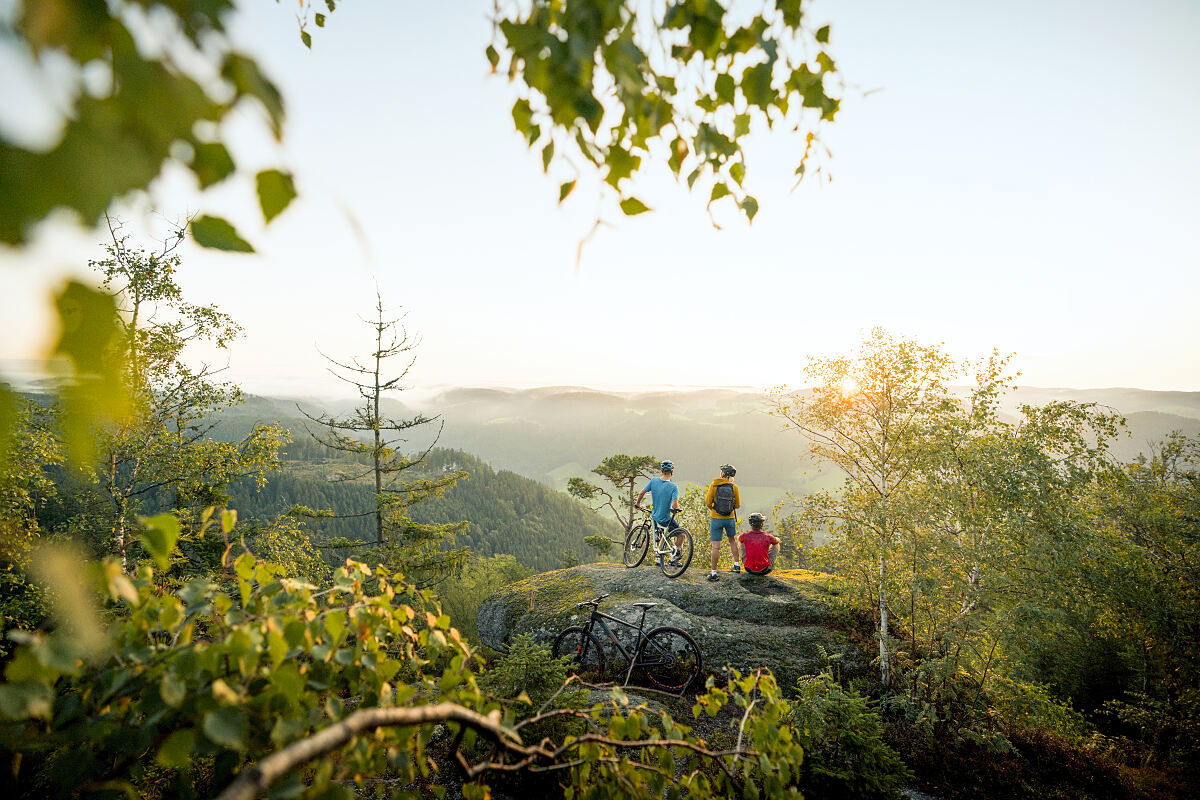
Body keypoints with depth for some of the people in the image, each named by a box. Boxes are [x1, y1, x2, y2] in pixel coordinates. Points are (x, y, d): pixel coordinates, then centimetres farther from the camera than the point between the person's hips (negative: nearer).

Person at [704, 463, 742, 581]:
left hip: (716, 519, -2)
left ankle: (713, 572, 0)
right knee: (732, 541, 26)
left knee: (716, 547, 0)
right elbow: (738, 505, 0)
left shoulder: (713, 485, -8)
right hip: (730, 518, 2)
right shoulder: (734, 487, -5)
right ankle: (736, 565, 28)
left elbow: (708, 503, -9)